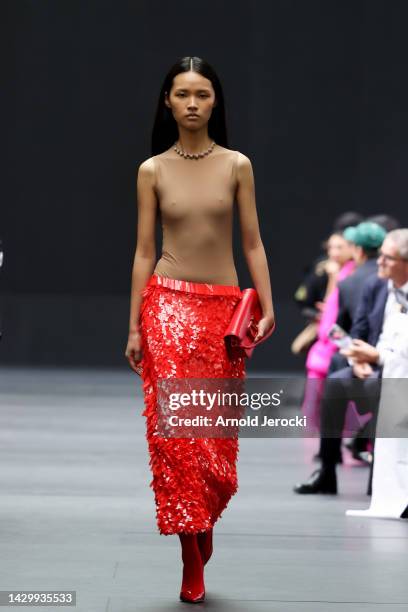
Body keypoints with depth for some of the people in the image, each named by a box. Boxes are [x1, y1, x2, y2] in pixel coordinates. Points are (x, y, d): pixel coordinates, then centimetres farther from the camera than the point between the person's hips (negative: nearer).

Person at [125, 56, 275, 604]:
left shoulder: (237, 165, 4)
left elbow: (252, 243, 5)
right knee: (175, 424, -11)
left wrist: (267, 307, -5)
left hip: (224, 304, 1)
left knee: (217, 430, 3)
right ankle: (193, 561, -6)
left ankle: (201, 525, 29)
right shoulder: (152, 170, 3)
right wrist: (134, 326, 2)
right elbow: (144, 251, 5)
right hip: (168, 302, -1)